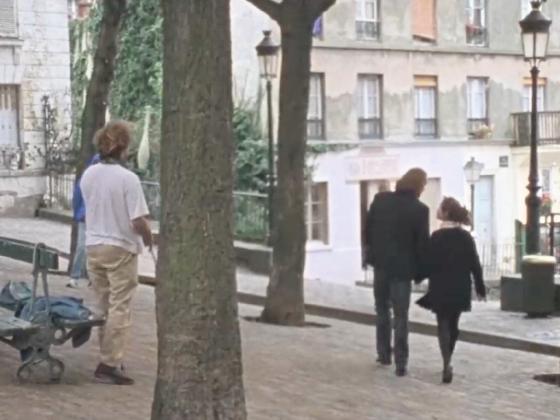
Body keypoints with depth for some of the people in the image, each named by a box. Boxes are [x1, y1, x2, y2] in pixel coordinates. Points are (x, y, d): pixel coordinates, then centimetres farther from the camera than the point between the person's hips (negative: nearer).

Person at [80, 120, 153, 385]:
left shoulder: (88, 175, -1)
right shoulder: (128, 178, -18)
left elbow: (92, 208, 9)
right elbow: (138, 222, -19)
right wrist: (148, 240, -1)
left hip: (93, 246, 6)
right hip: (120, 249, -6)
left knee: (103, 308, 16)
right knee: (119, 309, 2)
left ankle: (108, 358, 24)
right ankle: (110, 365, 1)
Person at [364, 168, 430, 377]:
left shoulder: (380, 199, -3)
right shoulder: (420, 210, -14)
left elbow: (368, 229, 4)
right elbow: (422, 243, -10)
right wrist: (420, 271, 0)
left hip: (380, 263, 3)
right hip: (402, 267, -3)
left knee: (382, 310, 20)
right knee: (401, 316, 4)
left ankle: (384, 354, 25)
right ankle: (400, 363, 1)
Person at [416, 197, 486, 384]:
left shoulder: (436, 236, -10)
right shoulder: (466, 237, -1)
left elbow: (430, 264, -10)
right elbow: (475, 264, 0)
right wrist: (480, 287, 7)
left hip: (441, 289, -3)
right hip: (460, 288, 3)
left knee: (443, 325, 0)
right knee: (453, 325, 16)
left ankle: (447, 364, -16)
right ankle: (447, 363, 27)